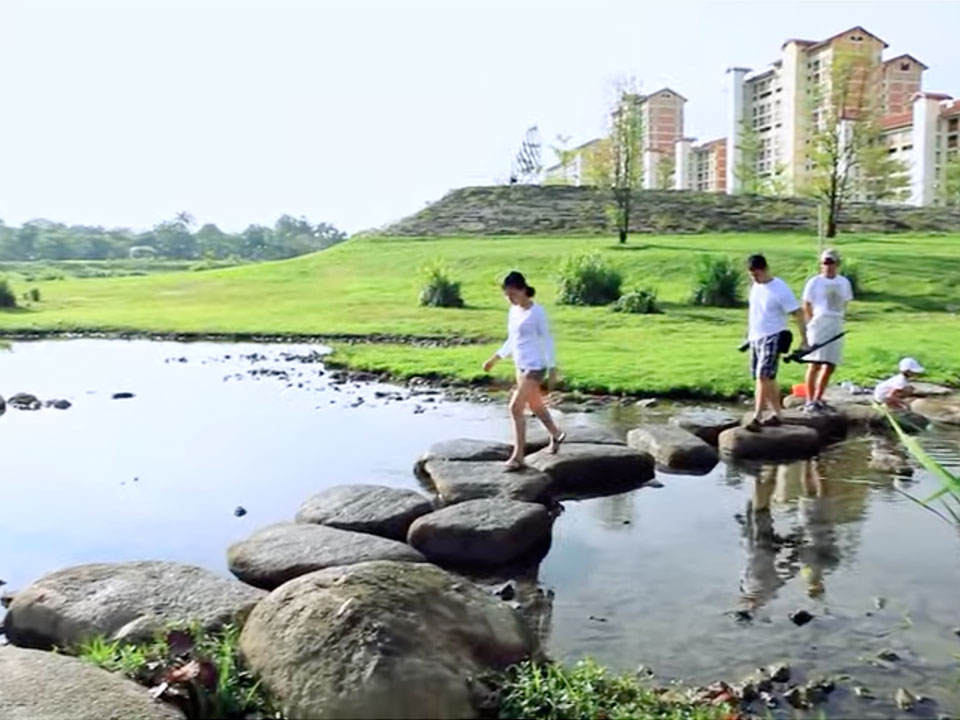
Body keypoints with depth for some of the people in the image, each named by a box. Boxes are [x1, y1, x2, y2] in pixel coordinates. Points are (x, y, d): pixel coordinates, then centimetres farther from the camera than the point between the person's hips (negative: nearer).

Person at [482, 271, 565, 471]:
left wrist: (552, 368, -14)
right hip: (521, 366, 8)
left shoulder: (537, 312, -13)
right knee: (535, 405, 22)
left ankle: (518, 456, -7)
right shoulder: (513, 311, 7)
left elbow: (547, 340, -11)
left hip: (535, 367, -8)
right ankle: (556, 434, 46)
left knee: (516, 408, -13)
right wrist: (495, 358, 12)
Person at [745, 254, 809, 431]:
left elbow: (798, 314, -12)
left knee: (763, 377, -14)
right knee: (768, 379, 13)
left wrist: (804, 339, -14)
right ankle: (776, 414, 22)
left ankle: (757, 418, -14)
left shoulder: (781, 290, -15)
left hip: (771, 339, -8)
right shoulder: (755, 286, 7)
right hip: (755, 338, 8)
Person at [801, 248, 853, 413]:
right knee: (815, 364, -7)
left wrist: (836, 319, 6)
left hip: (836, 327, 5)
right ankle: (809, 400, -1)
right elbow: (806, 306, 0)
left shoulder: (844, 282, 10)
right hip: (819, 324, -5)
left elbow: (844, 305, 16)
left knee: (830, 366, 6)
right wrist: (813, 324, -5)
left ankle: (817, 398, 17)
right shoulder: (814, 282, -2)